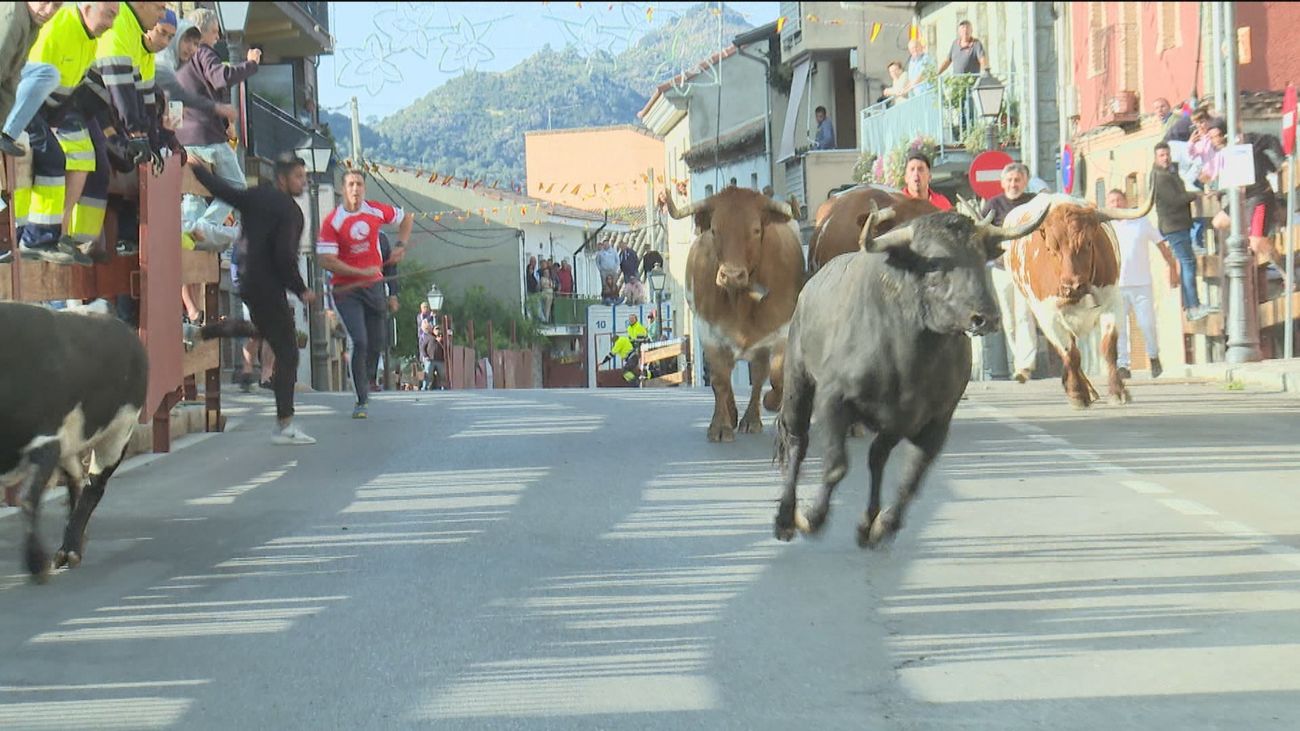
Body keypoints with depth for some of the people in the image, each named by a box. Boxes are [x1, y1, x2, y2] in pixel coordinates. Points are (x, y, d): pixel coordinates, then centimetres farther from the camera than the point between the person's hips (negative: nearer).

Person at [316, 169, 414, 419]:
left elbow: (405, 219, 19)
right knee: (360, 342, -15)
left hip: (374, 286, 5)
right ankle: (361, 401, -7)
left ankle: (365, 383, 34)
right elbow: (326, 260, -16)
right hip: (346, 289, -4)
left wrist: (401, 245, 3)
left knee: (377, 343, 9)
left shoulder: (376, 211, -1)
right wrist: (361, 272, -20)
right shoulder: (332, 221, -13)